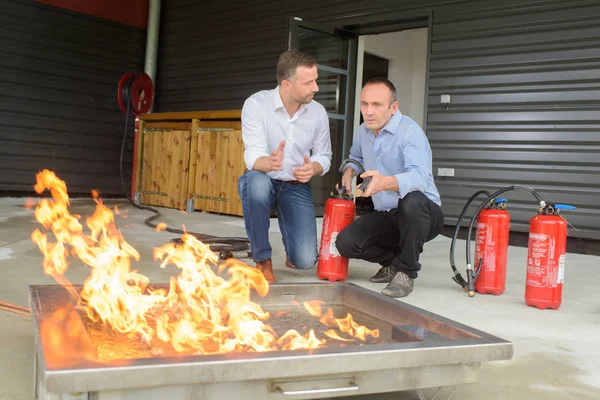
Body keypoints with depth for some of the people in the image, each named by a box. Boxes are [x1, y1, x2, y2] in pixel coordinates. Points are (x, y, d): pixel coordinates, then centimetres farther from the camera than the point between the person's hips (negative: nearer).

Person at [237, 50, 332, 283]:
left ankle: (293, 252, 28)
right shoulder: (256, 104, -17)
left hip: (296, 187, 2)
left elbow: (324, 156, 2)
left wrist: (313, 168, -23)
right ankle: (263, 260, -16)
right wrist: (269, 163, -49)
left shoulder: (318, 112, -7)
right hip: (263, 181, -1)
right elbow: (253, 156, -24)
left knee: (305, 261, -15)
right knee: (257, 183, -41)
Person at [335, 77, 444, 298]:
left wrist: (386, 182, -55)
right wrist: (350, 170, 7)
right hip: (386, 216, 6)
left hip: (423, 214, -6)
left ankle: (406, 272, -18)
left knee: (412, 200, -41)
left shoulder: (409, 131, -19)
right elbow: (356, 155, 31)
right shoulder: (363, 131, 6)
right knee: (345, 243, -17)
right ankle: (393, 261, 14)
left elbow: (420, 177, -36)